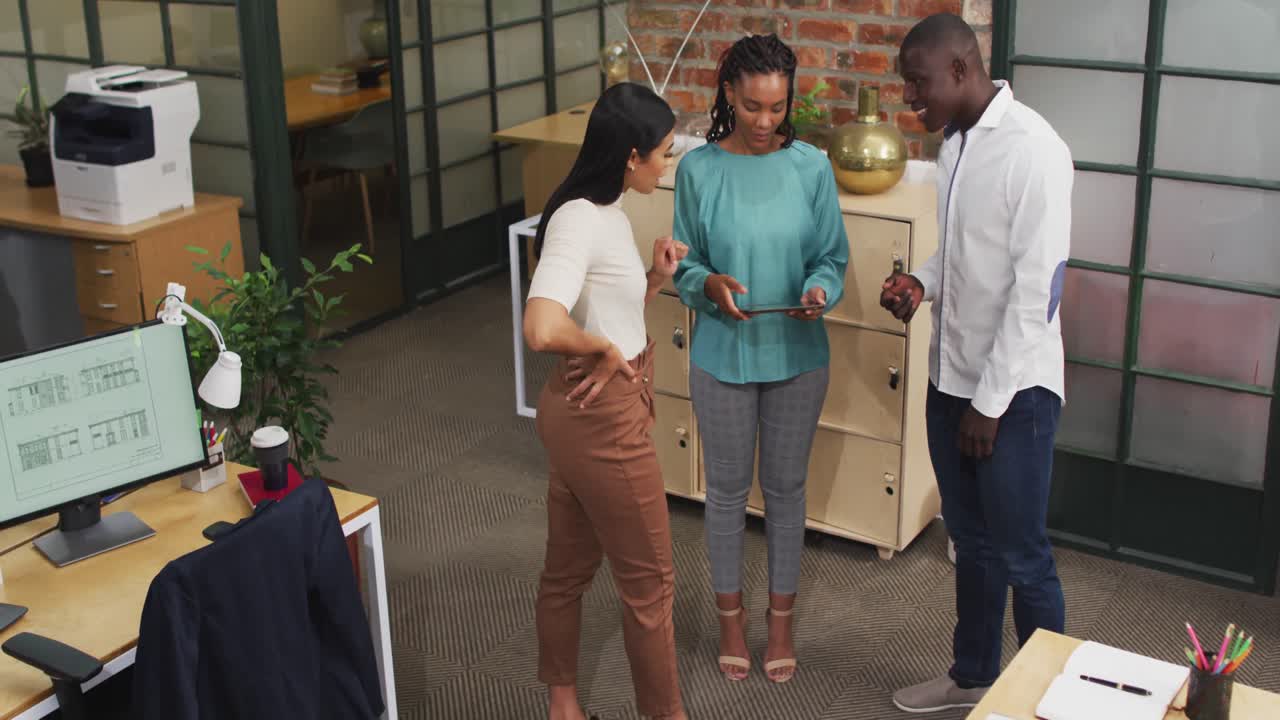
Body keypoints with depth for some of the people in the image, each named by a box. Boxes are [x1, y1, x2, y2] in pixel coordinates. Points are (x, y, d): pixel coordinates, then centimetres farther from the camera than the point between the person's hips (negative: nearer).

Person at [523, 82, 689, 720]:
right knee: (649, 579, 7)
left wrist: (655, 277, 2)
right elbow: (542, 328, -37)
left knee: (570, 565, 22)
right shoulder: (580, 220, -24)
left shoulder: (603, 212, 7)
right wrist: (607, 350, -21)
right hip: (603, 417, -10)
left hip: (583, 412, 10)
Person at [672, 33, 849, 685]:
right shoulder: (698, 169, -9)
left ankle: (780, 617, 32)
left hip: (796, 356, 1)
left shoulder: (810, 167, -7)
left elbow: (833, 257, -1)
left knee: (786, 487, 14)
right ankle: (730, 615, 33)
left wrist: (820, 290, -22)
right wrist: (710, 285, -24)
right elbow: (684, 264, -2)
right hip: (722, 356, -1)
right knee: (728, 489, 13)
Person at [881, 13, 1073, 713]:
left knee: (1021, 554, 4)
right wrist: (921, 282, -2)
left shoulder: (1032, 150, -19)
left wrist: (991, 401, -17)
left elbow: (1037, 286, -20)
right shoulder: (954, 143, 7)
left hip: (1014, 387, -8)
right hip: (951, 376, 8)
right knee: (971, 541, 20)